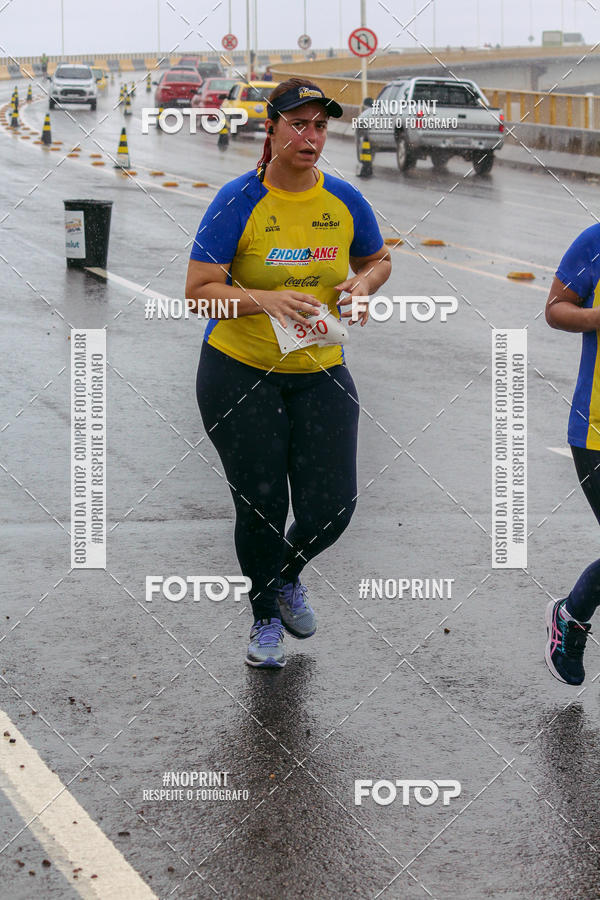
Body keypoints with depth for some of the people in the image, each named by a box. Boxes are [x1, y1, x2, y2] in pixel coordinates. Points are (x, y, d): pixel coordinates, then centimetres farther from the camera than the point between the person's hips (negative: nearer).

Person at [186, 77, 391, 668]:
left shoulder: (344, 200, 0)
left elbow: (377, 260, 18)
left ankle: (288, 574, 34)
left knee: (331, 507, -1)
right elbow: (198, 288, -14)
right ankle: (265, 617, 28)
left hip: (320, 373, 3)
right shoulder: (239, 201, -12)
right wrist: (267, 300, -29)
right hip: (239, 373, -3)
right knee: (261, 506, 2)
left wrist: (361, 286, -5)